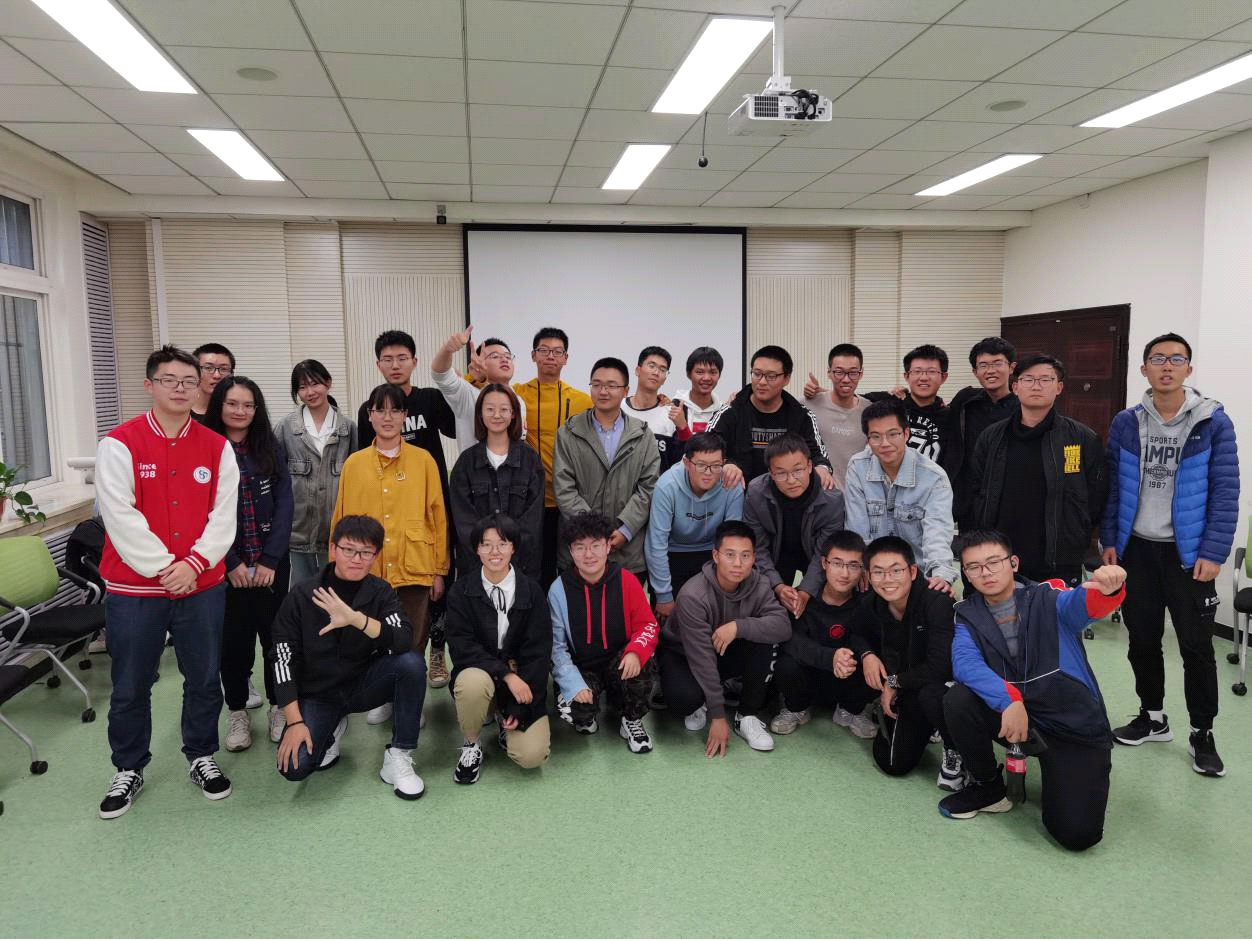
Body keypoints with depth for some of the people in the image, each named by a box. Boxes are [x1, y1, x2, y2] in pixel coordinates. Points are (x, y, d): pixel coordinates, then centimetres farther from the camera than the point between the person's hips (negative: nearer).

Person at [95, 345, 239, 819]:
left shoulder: (217, 447, 3)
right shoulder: (119, 443, -6)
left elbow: (223, 515, -1)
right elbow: (121, 518, -12)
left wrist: (194, 563, -13)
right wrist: (164, 567, -15)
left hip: (203, 586, 2)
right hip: (134, 588, -2)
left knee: (204, 680, 12)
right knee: (130, 687, 11)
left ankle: (202, 758, 30)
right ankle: (129, 770, 29)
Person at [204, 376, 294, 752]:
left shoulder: (272, 450, 5)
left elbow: (284, 506, 0)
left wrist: (269, 560, -9)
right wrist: (231, 563, -12)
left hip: (272, 563, 2)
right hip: (225, 565, -1)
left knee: (275, 633, 6)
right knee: (233, 638, 6)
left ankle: (278, 707, 22)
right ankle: (237, 712, 23)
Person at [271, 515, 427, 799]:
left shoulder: (380, 592, -9)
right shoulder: (302, 596, -11)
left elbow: (404, 641, -26)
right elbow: (283, 659, -11)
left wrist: (356, 619, -42)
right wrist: (295, 722, -17)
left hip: (364, 685, 1)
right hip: (317, 694, -1)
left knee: (412, 662, -28)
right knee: (294, 766, -24)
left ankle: (398, 756, -12)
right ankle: (332, 728, 12)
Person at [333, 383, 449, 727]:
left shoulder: (423, 460, 1)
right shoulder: (354, 463, 5)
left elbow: (437, 517, 2)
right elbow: (341, 519, 7)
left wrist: (440, 569, 1)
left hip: (414, 568, -1)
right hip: (367, 570, 1)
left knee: (412, 643, 6)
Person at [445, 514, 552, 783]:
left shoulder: (531, 591, -4)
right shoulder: (462, 590, -5)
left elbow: (538, 651, -5)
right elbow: (461, 645, -12)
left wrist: (520, 708, -12)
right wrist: (506, 674, -24)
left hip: (522, 679, 0)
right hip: (479, 670, 0)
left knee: (531, 755, -19)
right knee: (473, 681, -37)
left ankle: (509, 724, 17)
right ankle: (470, 745, -7)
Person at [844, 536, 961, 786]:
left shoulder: (937, 602, -28)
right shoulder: (872, 604, -10)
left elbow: (941, 667, -33)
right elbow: (857, 634, 12)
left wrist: (895, 682, -18)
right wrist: (866, 654, -12)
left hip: (944, 684, -5)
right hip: (903, 694, 5)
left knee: (931, 695, -40)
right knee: (892, 764, 2)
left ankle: (955, 752, -7)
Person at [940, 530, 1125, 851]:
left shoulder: (1049, 599, -7)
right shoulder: (968, 616, 0)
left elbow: (1083, 603, -31)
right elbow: (964, 663, -18)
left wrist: (1107, 589, -55)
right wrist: (1009, 700, -35)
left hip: (1076, 725, -3)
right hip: (1012, 716, 3)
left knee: (1077, 833, -16)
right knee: (958, 700, -25)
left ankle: (1053, 768, 18)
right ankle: (987, 786, 1)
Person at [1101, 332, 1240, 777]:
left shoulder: (1213, 422, -7)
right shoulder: (1125, 423, 1)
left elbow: (1225, 491, -8)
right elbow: (1112, 487, 5)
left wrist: (1213, 552, -13)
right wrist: (1109, 540, 1)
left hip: (1189, 553, -2)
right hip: (1136, 549, 3)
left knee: (1196, 647, 5)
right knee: (1142, 640, 13)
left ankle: (1203, 734, 21)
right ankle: (1152, 717, 30)